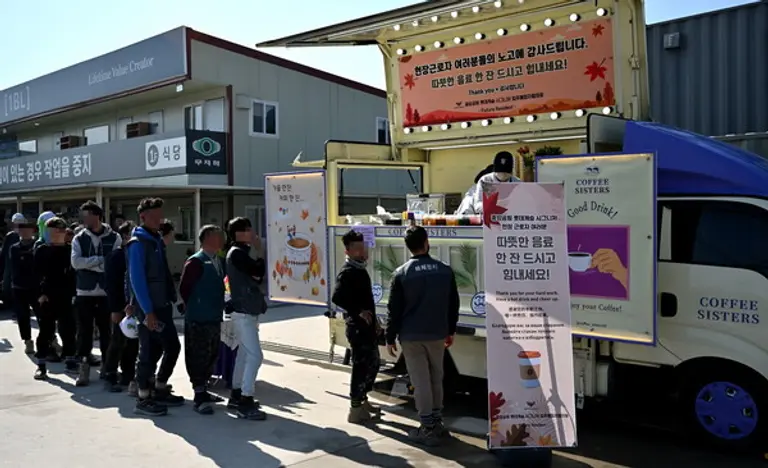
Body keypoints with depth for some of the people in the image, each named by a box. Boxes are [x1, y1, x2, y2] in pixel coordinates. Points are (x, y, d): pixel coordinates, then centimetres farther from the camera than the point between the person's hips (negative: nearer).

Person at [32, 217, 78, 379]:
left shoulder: (71, 250, 6)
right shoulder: (41, 250, 3)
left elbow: (74, 273, 5)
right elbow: (37, 274, -1)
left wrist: (74, 293, -6)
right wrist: (40, 293, -11)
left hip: (66, 296, 1)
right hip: (46, 297, -1)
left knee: (68, 329, 6)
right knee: (45, 331, 2)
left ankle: (70, 359, 18)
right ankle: (41, 365, 9)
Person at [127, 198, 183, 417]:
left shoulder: (157, 240, 13)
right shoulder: (138, 243, -12)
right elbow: (136, 279, -18)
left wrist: (172, 298, 12)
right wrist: (148, 311, -21)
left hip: (163, 305, 8)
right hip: (148, 308, -8)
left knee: (173, 346, 12)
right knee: (149, 351, -1)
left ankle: (159, 390, 26)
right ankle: (143, 399, 10)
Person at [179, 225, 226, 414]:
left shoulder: (218, 261, 11)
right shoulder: (196, 262, -14)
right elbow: (184, 289, -13)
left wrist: (219, 308, 12)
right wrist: (194, 308, -2)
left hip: (214, 318, 8)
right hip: (198, 320, -8)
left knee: (211, 357, 15)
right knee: (198, 358, -2)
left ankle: (203, 390, 29)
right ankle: (200, 398, 5)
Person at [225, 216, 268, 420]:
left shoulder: (242, 253, 17)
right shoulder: (236, 253, -13)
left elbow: (255, 277, 14)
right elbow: (258, 272, -19)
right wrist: (262, 251, -4)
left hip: (246, 310, 10)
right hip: (244, 311, -10)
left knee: (244, 354, 15)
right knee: (255, 356, -13)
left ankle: (237, 396, 24)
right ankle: (245, 403, -11)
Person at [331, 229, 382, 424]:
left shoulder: (360, 269, 13)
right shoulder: (347, 272, -16)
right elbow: (337, 298, -28)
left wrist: (373, 319, 19)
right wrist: (359, 312, -24)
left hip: (367, 325, 10)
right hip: (357, 326, -10)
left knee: (373, 363, 18)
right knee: (361, 365, -4)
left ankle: (363, 400, 30)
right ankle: (356, 409, 6)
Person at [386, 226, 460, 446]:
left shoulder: (401, 273, -8)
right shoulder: (445, 270, 0)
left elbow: (394, 309, -7)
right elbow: (453, 304, 8)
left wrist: (390, 338, 2)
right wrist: (451, 331, 20)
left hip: (411, 336, -3)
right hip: (437, 334, 3)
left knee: (421, 382, 2)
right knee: (436, 380, 17)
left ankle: (428, 428, 7)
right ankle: (436, 423, 27)